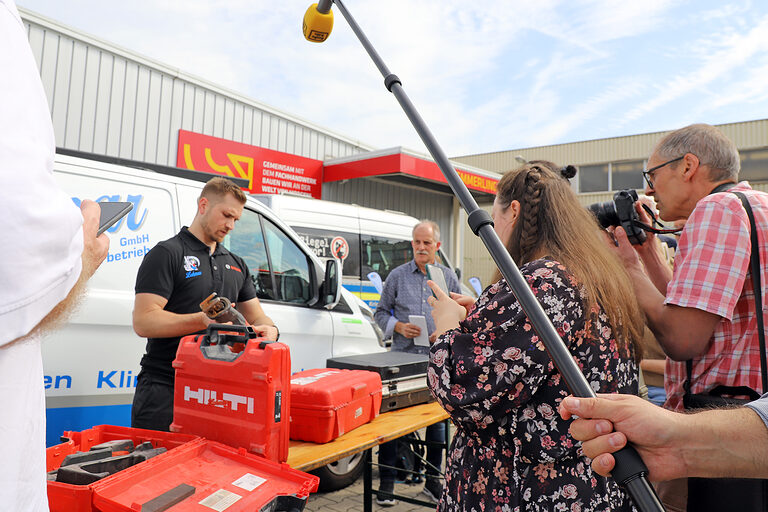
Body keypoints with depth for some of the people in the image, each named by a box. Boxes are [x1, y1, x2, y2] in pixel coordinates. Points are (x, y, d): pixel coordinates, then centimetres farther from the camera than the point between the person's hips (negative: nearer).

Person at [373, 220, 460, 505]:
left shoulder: (448, 277, 9)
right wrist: (399, 326, -9)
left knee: (437, 420, 9)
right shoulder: (397, 276, 6)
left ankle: (433, 480, 24)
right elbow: (381, 313, 9)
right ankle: (386, 481, 13)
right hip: (402, 357, -1)